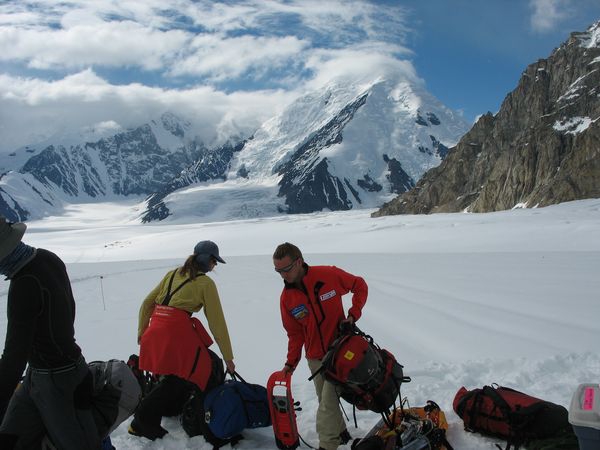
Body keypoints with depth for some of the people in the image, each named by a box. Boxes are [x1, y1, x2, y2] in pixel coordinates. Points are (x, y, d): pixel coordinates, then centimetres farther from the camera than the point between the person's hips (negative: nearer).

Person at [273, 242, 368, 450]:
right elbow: (295, 333, 4)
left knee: (328, 402, -8)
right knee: (325, 401, 15)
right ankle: (340, 432, 39)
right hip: (314, 358, 4)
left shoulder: (329, 275, -17)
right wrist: (291, 362, -3)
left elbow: (360, 286, -2)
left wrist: (354, 314, -12)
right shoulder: (286, 298, -6)